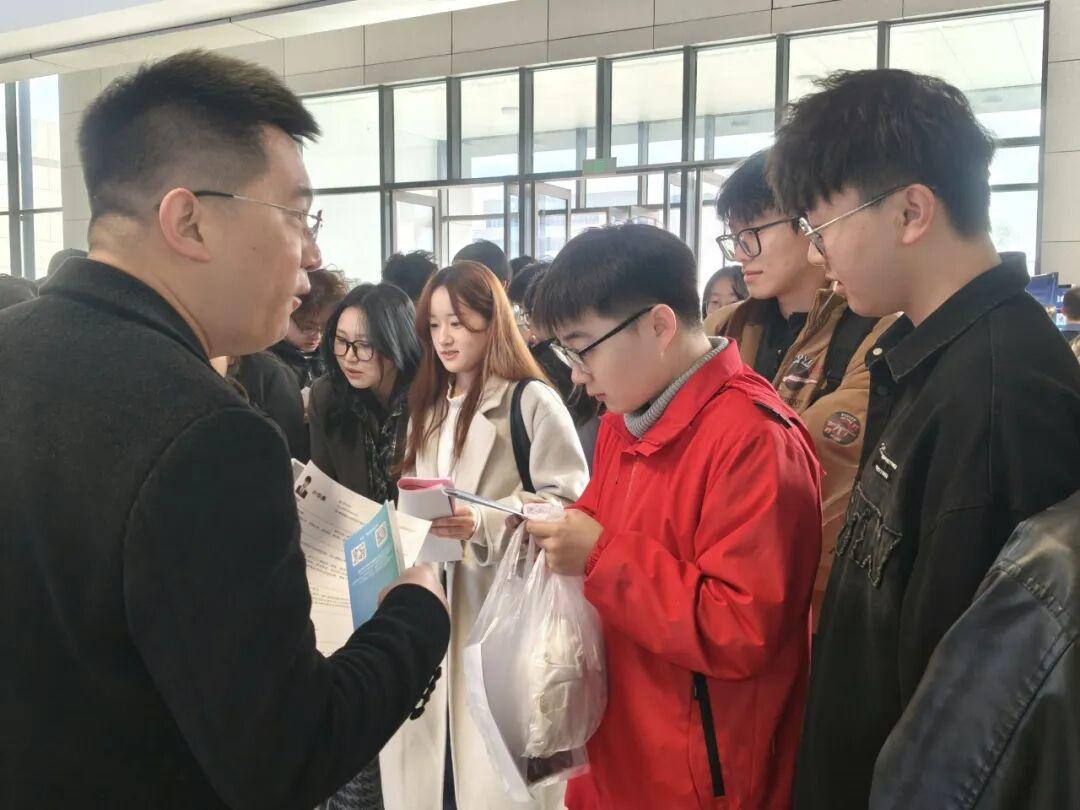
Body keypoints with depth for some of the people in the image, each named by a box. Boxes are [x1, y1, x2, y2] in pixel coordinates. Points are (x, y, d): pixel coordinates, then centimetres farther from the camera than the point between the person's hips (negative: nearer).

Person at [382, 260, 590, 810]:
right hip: (433, 599, 7)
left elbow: (569, 502, -13)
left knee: (498, 763, -2)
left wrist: (485, 523, -24)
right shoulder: (427, 407, 17)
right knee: (431, 762, 10)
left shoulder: (532, 400, -6)